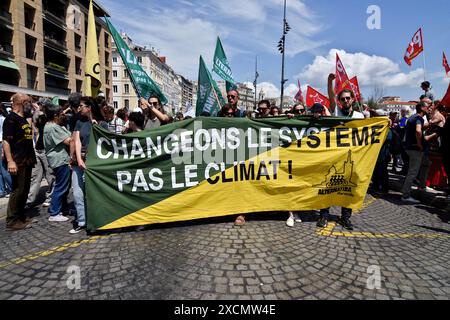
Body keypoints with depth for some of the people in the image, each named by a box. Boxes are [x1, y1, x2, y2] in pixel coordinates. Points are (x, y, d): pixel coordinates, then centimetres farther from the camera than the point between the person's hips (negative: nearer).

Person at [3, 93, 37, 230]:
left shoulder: (24, 119, 15)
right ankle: (12, 221, 6)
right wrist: (10, 161, -25)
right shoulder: (11, 119, -11)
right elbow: (6, 141, -19)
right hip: (17, 161, -9)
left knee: (25, 190, 14)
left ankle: (21, 217, 25)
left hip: (27, 161, 9)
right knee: (18, 190, -4)